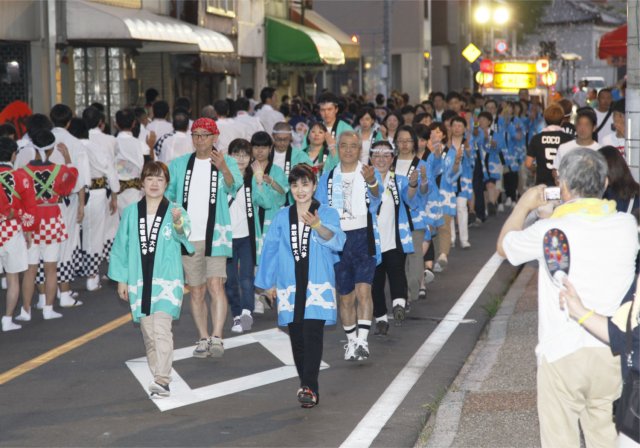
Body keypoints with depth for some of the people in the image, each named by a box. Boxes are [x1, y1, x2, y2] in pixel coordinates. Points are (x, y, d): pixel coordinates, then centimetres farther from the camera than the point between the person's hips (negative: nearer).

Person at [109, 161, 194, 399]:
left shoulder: (175, 211, -4)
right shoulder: (131, 212, 5)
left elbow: (183, 234, -25)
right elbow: (121, 245, 9)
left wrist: (179, 223, -48)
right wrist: (121, 279, 8)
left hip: (167, 281, -4)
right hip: (139, 281, 4)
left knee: (161, 328, -16)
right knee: (148, 332, 9)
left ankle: (162, 381, -18)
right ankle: (159, 376, 21)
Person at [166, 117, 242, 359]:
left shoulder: (227, 163, 1)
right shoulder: (179, 165, 11)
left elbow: (233, 187, -18)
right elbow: (167, 194, 15)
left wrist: (224, 169, -39)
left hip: (215, 235, -3)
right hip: (187, 237, 3)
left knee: (216, 285, -15)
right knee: (196, 291, 7)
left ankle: (217, 337, -18)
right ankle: (203, 339, 14)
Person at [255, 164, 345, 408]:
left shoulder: (327, 213, 2)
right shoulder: (282, 217, 11)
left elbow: (336, 241, -16)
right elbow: (270, 248, 13)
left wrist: (318, 226, -35)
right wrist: (268, 282, 12)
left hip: (318, 284, -4)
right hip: (290, 285, 4)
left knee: (312, 334, -14)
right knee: (297, 337, 5)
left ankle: (309, 387, -16)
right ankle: (307, 385, 13)